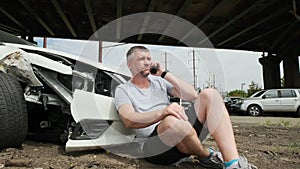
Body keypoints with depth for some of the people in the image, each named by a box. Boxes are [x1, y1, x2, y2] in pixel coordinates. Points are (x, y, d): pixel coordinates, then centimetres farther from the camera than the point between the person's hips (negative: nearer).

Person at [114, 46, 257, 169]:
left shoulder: (159, 81, 19)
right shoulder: (123, 90, 6)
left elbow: (192, 95, 6)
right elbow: (129, 121, -15)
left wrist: (165, 74, 2)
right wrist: (162, 112, -33)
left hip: (184, 135, 5)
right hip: (154, 143, -5)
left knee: (209, 94, -14)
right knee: (172, 121, -39)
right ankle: (206, 156, -8)